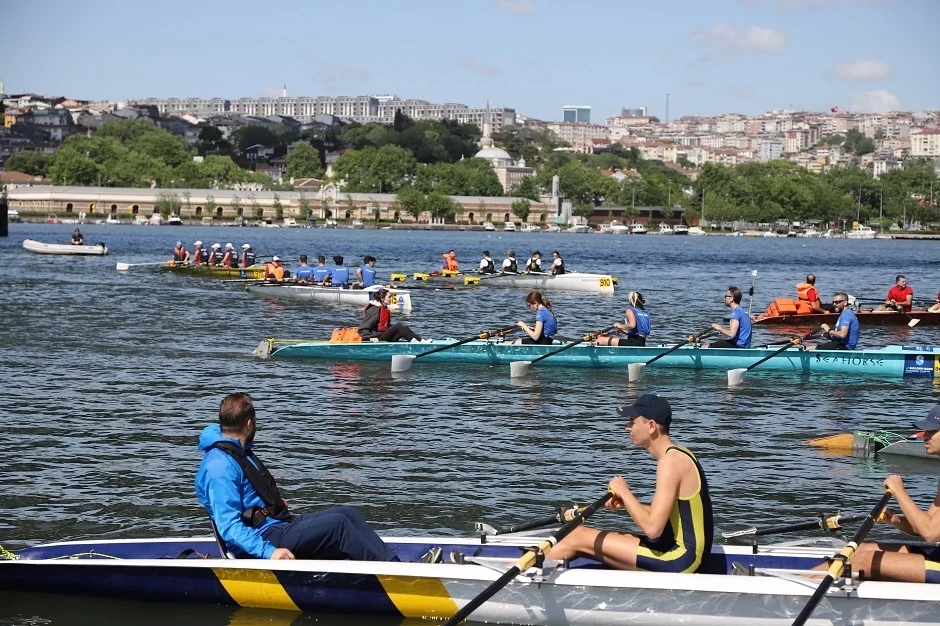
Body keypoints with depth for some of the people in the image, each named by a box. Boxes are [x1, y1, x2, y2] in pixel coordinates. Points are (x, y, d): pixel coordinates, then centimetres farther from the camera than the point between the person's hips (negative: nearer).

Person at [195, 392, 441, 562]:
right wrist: (269, 551, -34)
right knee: (336, 524, -20)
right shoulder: (220, 467, -18)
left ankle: (394, 563, -7)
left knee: (347, 513, 2)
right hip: (264, 539, -11)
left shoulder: (240, 452, 18)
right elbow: (229, 526, -26)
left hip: (275, 525, 11)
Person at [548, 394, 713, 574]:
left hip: (679, 559, -10)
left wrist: (625, 493, -9)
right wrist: (626, 502, 6)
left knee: (578, 538, -6)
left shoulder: (671, 461, -18)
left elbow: (652, 528, -23)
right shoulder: (677, 454, 12)